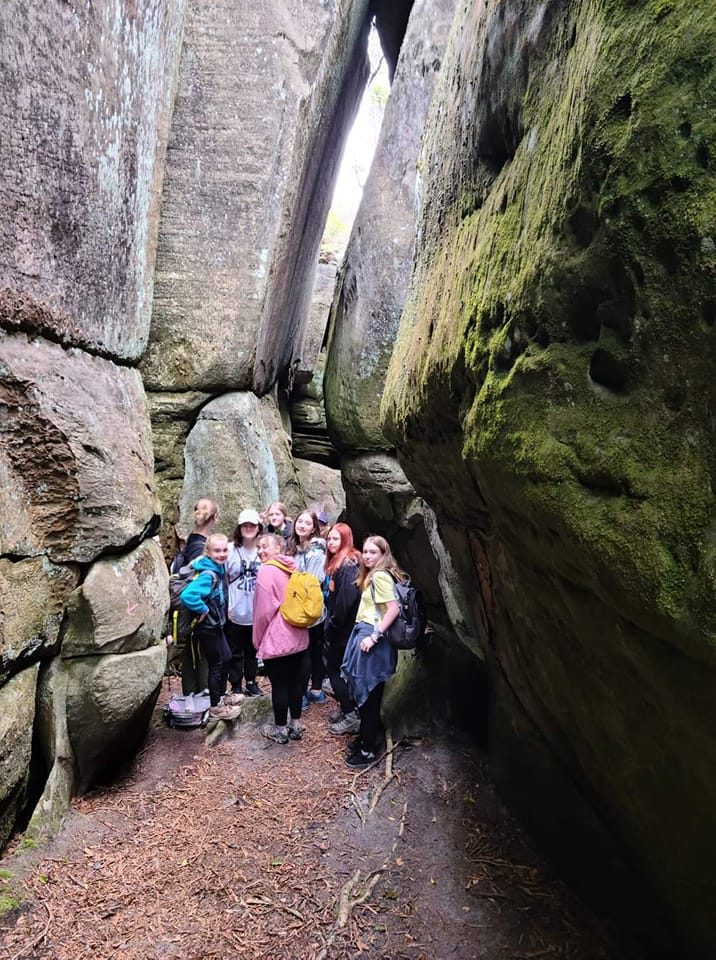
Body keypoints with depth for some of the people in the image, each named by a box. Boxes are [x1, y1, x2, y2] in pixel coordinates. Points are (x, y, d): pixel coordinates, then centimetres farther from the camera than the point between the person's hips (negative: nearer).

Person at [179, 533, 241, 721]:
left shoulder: (219, 568, 0)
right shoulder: (208, 575, -27)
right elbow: (187, 595, -41)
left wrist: (217, 612, 7)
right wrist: (203, 610, -27)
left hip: (216, 624, 9)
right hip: (207, 627, -9)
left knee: (226, 659, 21)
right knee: (216, 664, 5)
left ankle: (221, 696, 40)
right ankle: (215, 707, 21)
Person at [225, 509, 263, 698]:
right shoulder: (230, 550, -8)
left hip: (256, 612, 2)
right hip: (235, 611, -2)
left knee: (252, 650, 17)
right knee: (235, 652, 10)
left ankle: (251, 682, 33)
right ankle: (236, 686, 24)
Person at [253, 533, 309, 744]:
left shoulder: (266, 571, -16)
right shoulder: (292, 569, 6)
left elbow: (263, 610, -15)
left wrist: (257, 639, -3)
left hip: (275, 639, -7)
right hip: (297, 637, 7)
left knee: (279, 685, 5)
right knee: (295, 682, 14)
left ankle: (280, 729, 18)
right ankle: (295, 725, 25)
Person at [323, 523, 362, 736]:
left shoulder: (348, 563, -20)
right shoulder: (338, 562, 11)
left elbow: (347, 597, -26)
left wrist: (334, 623, -17)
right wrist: (331, 622, 14)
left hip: (343, 628, -9)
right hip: (340, 627, 9)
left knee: (335, 670, 0)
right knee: (338, 669, 17)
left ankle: (351, 716, 8)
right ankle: (347, 709, 28)